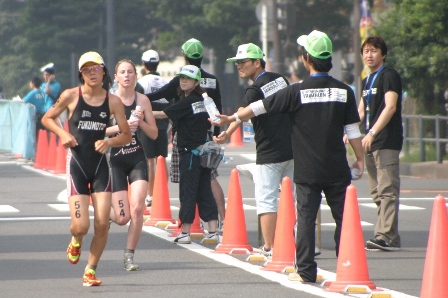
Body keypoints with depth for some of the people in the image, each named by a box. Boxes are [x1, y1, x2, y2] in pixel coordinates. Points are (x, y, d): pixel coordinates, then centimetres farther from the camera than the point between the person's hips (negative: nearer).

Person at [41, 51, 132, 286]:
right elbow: (47, 118, 8)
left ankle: (90, 271, 12)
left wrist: (109, 142, -13)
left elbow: (126, 135, 6)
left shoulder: (113, 101, 1)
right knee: (81, 226, -9)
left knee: (102, 224, -7)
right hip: (77, 164, -2)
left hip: (100, 165, 2)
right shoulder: (71, 96, -3)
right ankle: (75, 241, 30)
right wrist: (63, 134, -10)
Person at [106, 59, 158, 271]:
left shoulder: (142, 100, 3)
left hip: (138, 159, 2)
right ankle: (106, 213, 33)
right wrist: (121, 127, -22)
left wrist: (141, 122, -11)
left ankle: (129, 256, -1)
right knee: (123, 218, -5)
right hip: (116, 160, -2)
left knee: (137, 208, -16)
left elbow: (154, 134, 7)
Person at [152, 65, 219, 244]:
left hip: (190, 153, -7)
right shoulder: (203, 100, 10)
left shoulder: (187, 102, -12)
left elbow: (163, 114, -11)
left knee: (188, 192, -2)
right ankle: (213, 231, 5)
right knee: (205, 192, 8)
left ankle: (185, 233, 0)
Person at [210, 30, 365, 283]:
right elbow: (353, 129, 1)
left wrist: (231, 119, 17)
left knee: (306, 217, 2)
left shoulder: (298, 92, -6)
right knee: (343, 217, 7)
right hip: (337, 169, 2)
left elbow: (260, 107, 3)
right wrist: (360, 158, 12)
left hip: (308, 170, -2)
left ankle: (306, 270, 1)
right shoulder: (344, 91, -1)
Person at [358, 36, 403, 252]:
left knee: (387, 190, -13)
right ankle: (386, 237, 10)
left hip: (387, 142, -9)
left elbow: (390, 107, -17)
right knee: (377, 193, 8)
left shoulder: (389, 76, -6)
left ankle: (387, 236, -18)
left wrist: (372, 133, -24)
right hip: (372, 144, 9)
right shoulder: (367, 80, 20)